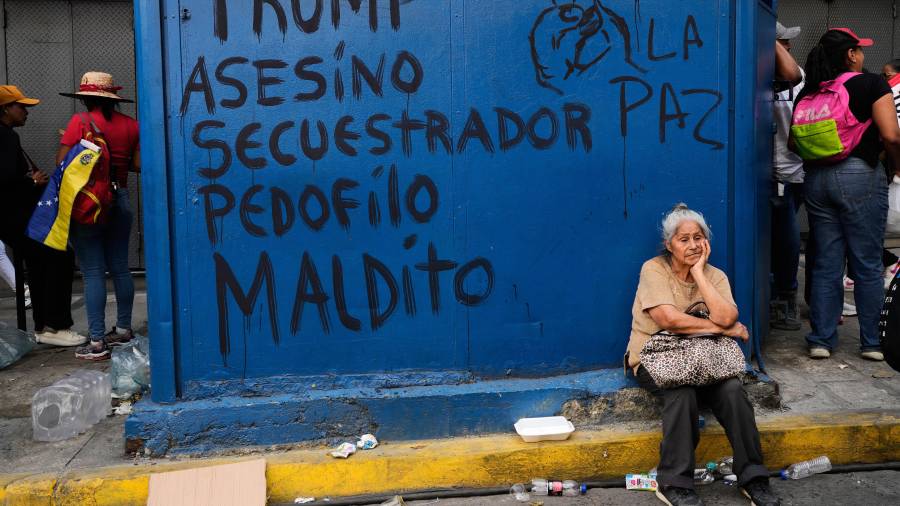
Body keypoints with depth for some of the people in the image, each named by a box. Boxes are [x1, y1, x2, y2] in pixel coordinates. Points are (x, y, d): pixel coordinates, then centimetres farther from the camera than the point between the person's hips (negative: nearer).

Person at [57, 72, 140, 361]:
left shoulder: (80, 121, -8)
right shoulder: (130, 124, 3)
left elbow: (62, 161, -11)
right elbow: (138, 164, 3)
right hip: (120, 200, 5)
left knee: (93, 272, -4)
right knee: (119, 267, 13)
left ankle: (97, 343, -3)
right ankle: (123, 329, 22)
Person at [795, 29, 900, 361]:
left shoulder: (807, 93, 9)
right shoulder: (871, 84, -4)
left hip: (816, 178, 4)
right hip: (860, 175, -4)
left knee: (825, 264, 9)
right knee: (868, 265, 5)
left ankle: (821, 340, 11)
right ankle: (871, 343, 11)